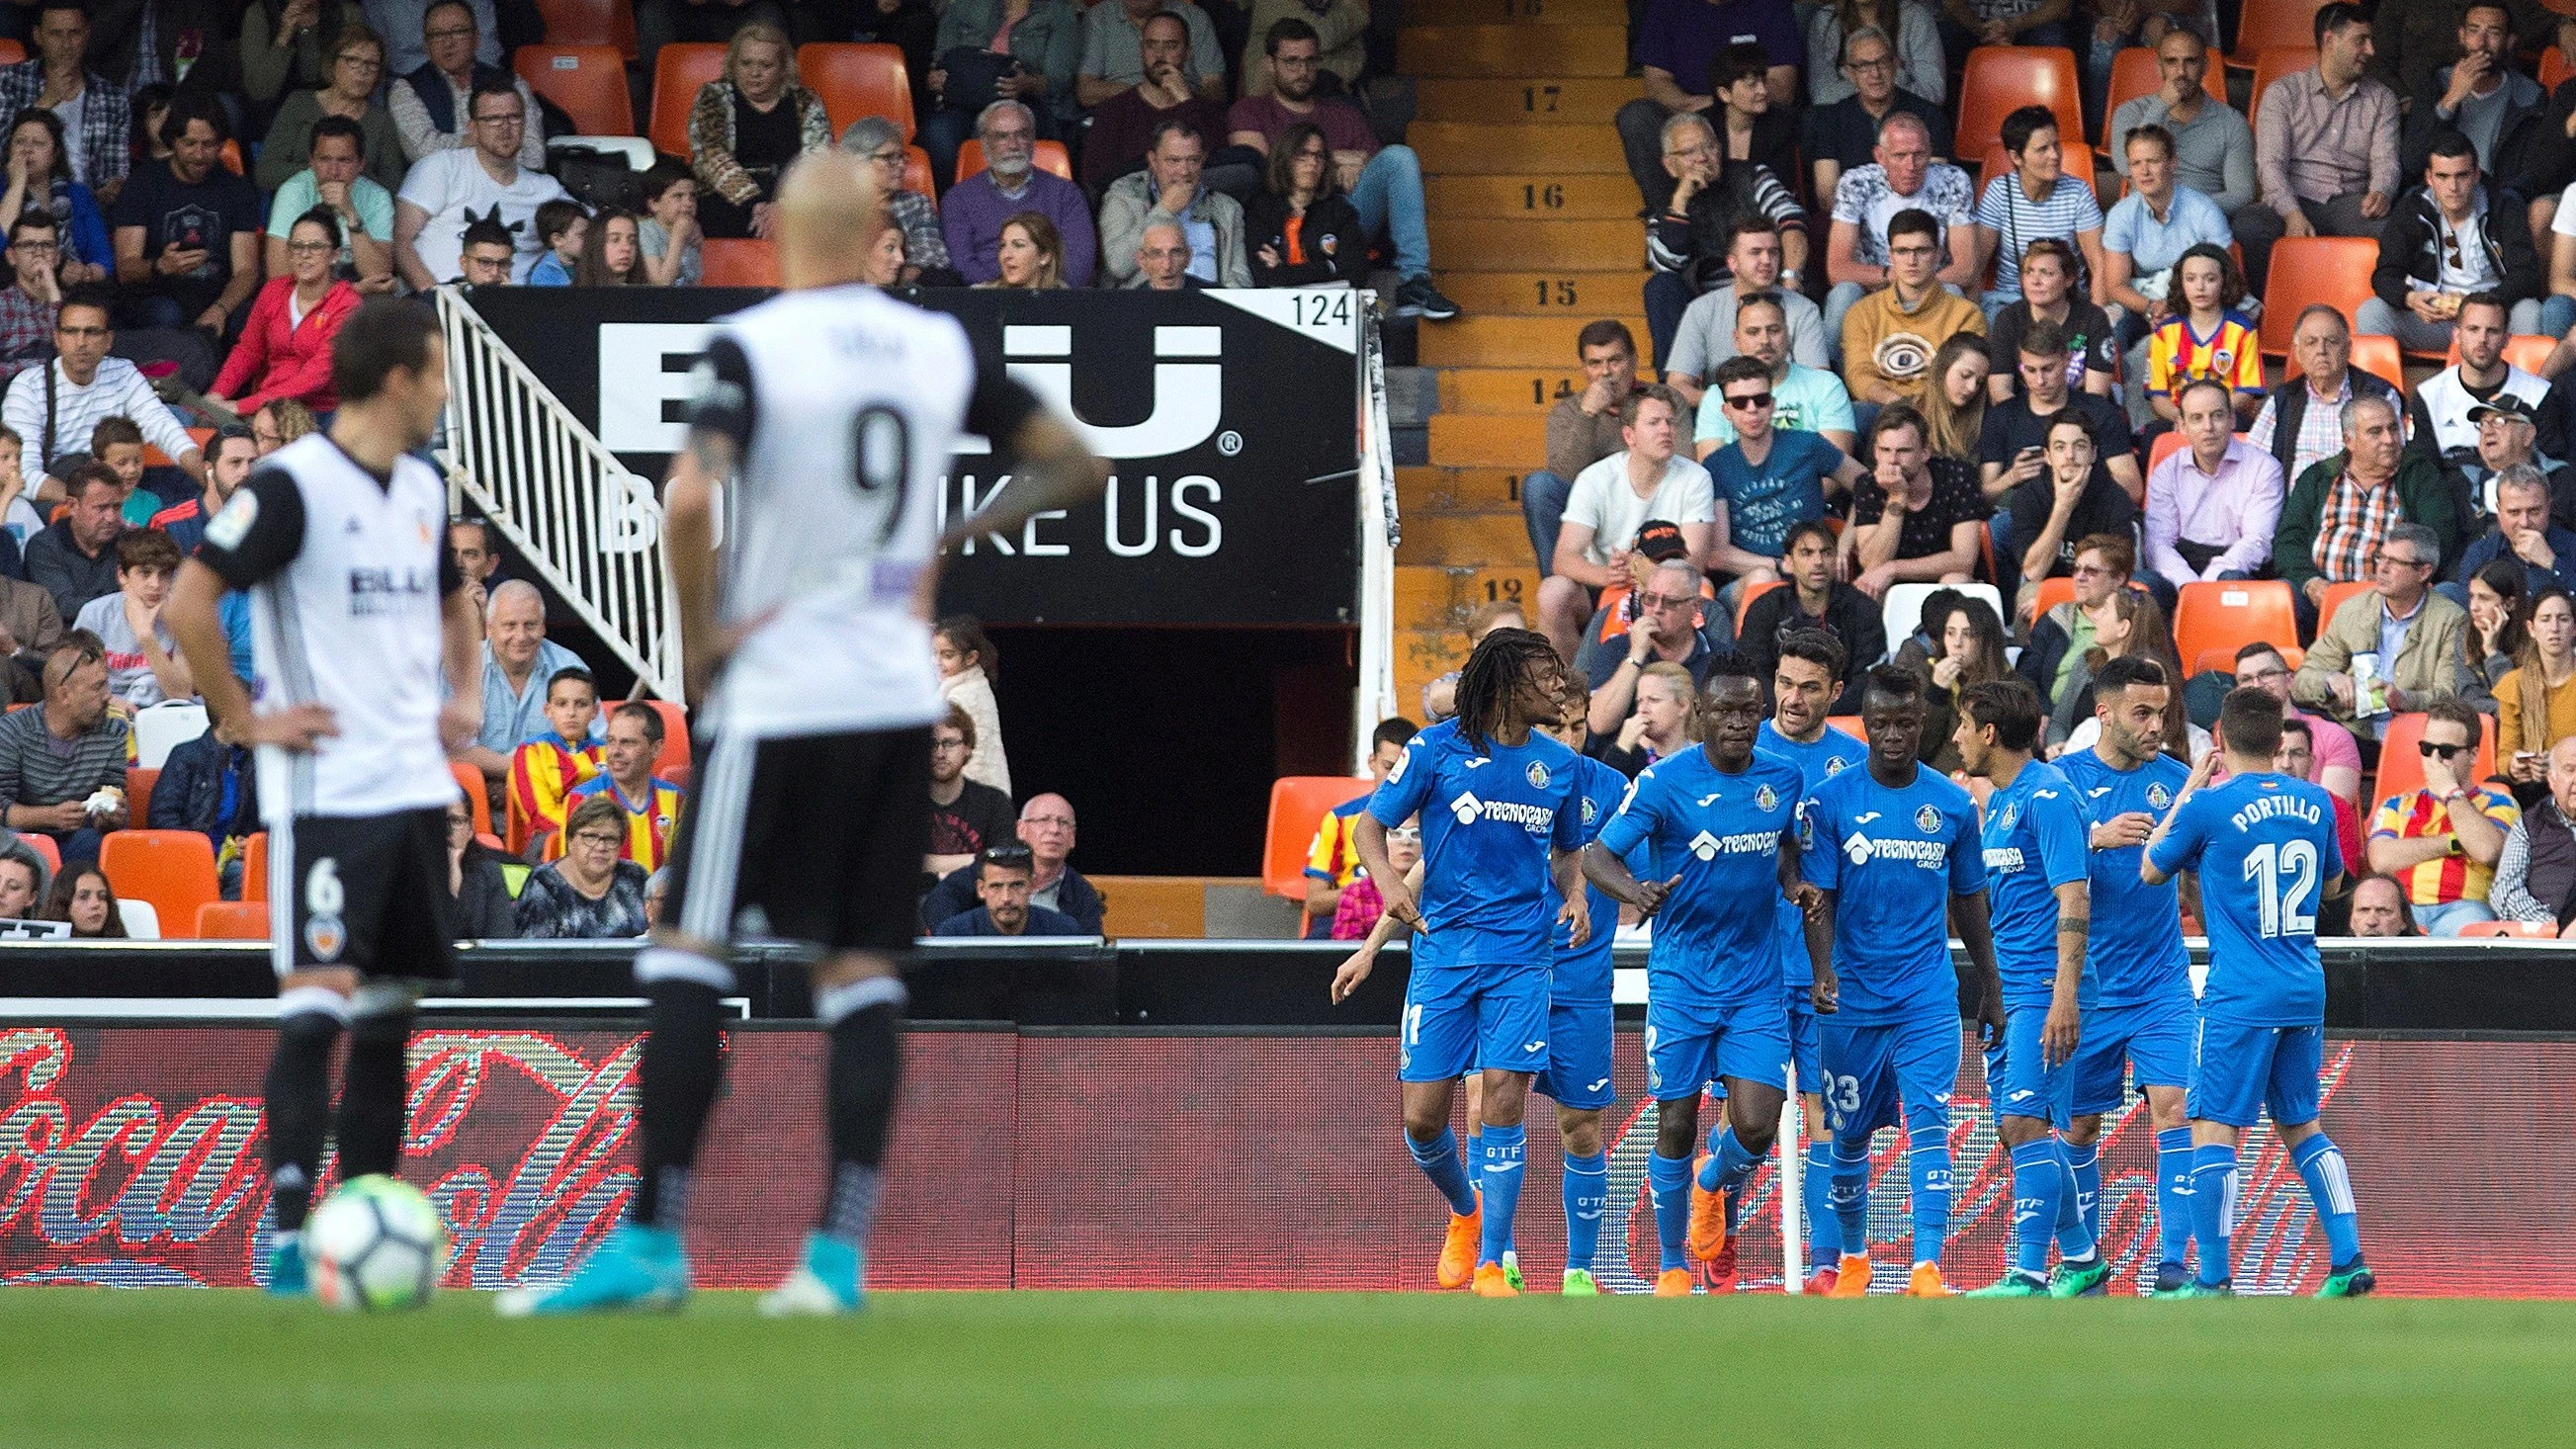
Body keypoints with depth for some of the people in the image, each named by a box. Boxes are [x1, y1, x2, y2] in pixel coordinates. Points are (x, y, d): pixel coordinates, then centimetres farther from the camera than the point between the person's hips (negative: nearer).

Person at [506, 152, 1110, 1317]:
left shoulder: (751, 346, -10)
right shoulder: (940, 349, 6)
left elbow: (689, 499, -25)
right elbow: (1074, 468, 13)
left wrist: (698, 637, -11)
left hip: (776, 698, -5)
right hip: (899, 692, 5)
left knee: (687, 957, -1)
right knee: (862, 973, 7)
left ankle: (653, 1242, -7)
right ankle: (839, 1253, 0)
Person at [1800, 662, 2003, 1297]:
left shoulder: (1952, 805, 5)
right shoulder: (1829, 802, -2)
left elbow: (1968, 903, 14)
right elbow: (1817, 899, -5)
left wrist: (1991, 990, 16)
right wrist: (1823, 971, -21)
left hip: (1929, 1000, 0)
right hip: (1852, 1000, 0)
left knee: (1928, 1126, -13)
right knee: (1849, 1133, 10)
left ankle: (1928, 1269, -20)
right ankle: (1852, 1257, 29)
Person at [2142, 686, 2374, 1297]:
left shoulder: (2208, 806, -10)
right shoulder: (2314, 802, 5)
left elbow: (2151, 870, 7)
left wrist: (2188, 790, 16)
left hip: (2241, 996, -6)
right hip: (2306, 992, 6)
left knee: (2213, 1129, -2)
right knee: (2301, 1126, 17)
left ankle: (2214, 1280, -6)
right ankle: (2349, 1262, 9)